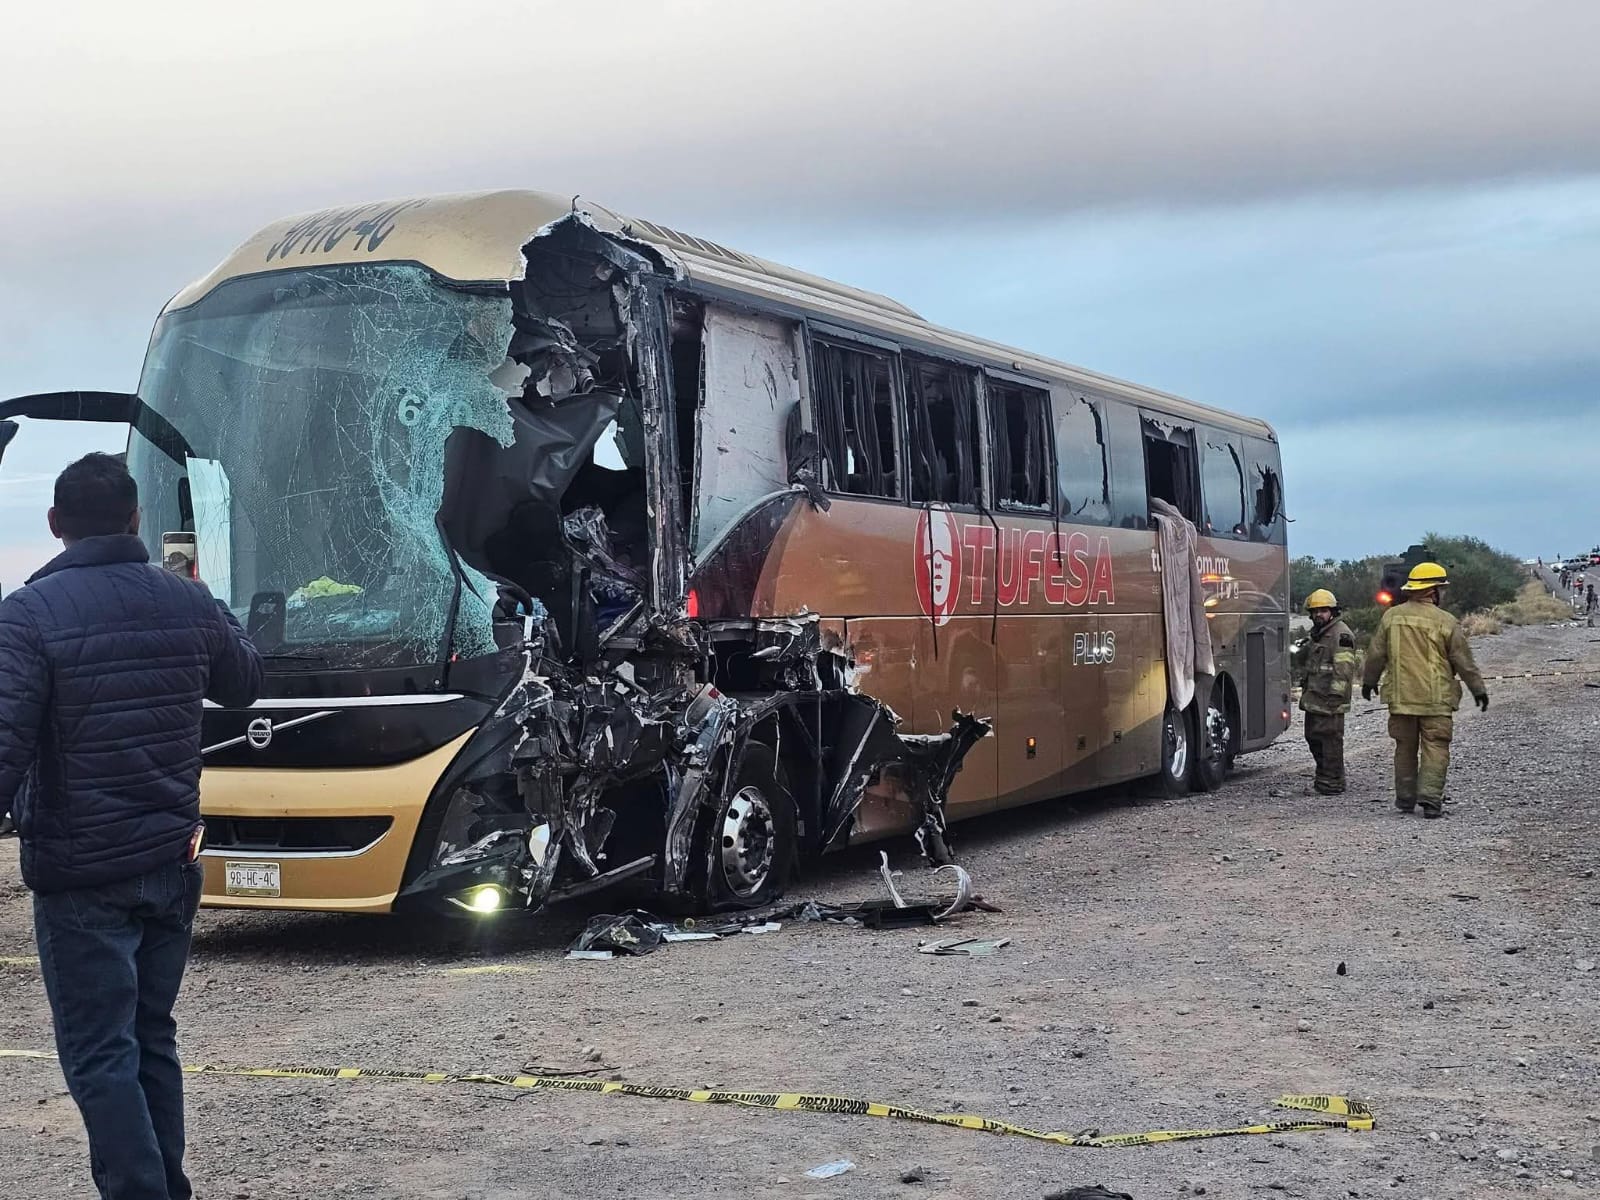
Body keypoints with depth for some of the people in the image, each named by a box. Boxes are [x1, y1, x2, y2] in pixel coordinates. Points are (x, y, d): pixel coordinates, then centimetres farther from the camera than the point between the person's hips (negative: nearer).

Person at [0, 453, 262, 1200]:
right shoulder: (187, 602, 2)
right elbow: (244, 684, 20)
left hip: (82, 875, -5)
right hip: (172, 862, 5)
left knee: (99, 1057, 0)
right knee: (153, 1041, 17)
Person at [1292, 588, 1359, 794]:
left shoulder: (1341, 634, -11)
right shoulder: (1317, 634, 21)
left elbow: (1344, 668, -19)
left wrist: (1335, 694, -23)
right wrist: (1305, 690, 28)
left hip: (1329, 700, -10)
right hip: (1313, 698, 10)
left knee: (1330, 738, -8)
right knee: (1313, 737, 15)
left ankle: (1333, 782, -4)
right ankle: (1324, 777, 26)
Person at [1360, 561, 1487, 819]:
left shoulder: (1391, 616, 1)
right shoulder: (1446, 622, -8)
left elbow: (1376, 654, 7)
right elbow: (1464, 661, -2)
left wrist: (1368, 682, 22)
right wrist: (1478, 690, 9)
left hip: (1400, 696, 3)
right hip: (1436, 699, -3)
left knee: (1405, 749, 13)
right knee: (1435, 748, 0)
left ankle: (1405, 798, 18)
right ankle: (1430, 797, -11)